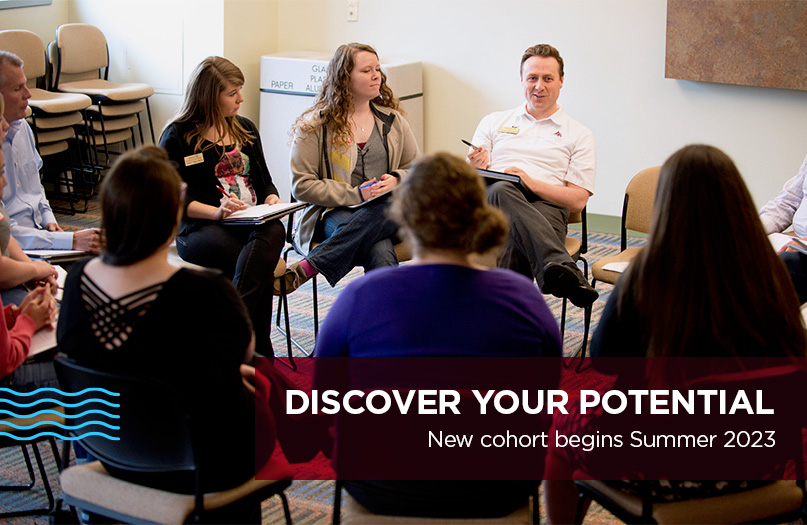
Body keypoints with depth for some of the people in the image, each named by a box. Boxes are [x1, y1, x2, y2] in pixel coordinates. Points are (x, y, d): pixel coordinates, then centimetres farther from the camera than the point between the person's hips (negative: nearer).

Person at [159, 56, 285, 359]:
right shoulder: (178, 136, 2)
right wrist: (215, 211, -20)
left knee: (273, 232, -35)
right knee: (261, 264, -36)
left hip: (253, 223, 5)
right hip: (200, 229, -4)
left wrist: (271, 200, 1)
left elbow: (264, 180, 25)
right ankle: (258, 351, -35)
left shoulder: (245, 129, 20)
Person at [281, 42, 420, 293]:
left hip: (385, 211, 4)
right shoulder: (314, 126, 3)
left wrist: (396, 180, -3)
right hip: (332, 214, -4)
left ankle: (306, 269, -33)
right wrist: (356, 195, -14)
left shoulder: (393, 120, 16)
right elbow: (302, 186, -3)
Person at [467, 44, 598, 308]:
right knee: (502, 192, -40)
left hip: (546, 208, 0)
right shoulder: (494, 122, 26)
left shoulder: (579, 135, 20)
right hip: (490, 203, 0)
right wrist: (476, 168, -7)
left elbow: (578, 200, 8)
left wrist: (531, 183, -8)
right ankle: (563, 270, -60)